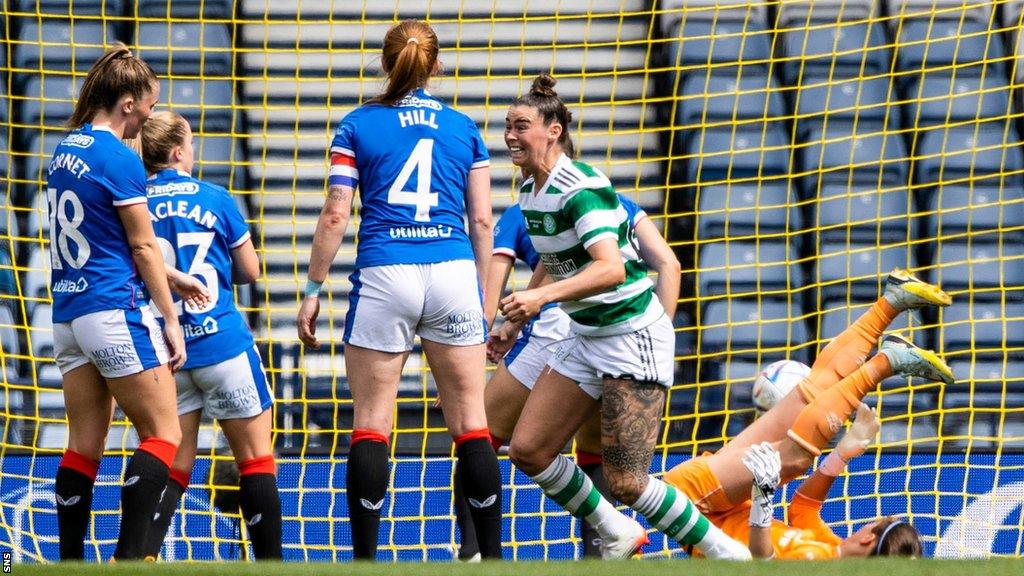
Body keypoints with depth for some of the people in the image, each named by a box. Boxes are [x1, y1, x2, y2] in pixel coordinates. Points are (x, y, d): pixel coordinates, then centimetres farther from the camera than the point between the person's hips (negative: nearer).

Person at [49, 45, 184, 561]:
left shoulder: (65, 151, 12)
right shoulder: (121, 160, -12)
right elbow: (143, 247, -8)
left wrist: (167, 274, 25)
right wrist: (171, 319, -1)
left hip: (67, 313, 8)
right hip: (116, 311, -8)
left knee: (84, 445, 9)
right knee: (163, 435, -3)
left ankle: (70, 561, 6)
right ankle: (128, 557, -14)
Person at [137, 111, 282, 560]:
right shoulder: (216, 200, -3)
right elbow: (250, 271, 5)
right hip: (222, 341, -3)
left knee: (174, 466, 8)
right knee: (256, 456, 5)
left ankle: (138, 557, -9)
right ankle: (270, 562, 4)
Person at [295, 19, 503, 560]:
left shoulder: (357, 125, 7)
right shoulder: (463, 128, 12)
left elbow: (335, 215, 1)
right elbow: (482, 220, 10)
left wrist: (313, 288, 6)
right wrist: (482, 293, 18)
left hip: (383, 275, -2)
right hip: (453, 272, 2)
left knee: (371, 427, 2)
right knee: (471, 423, 4)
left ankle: (365, 559, -1)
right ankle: (491, 556, 4)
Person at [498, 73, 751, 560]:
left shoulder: (580, 188, -21)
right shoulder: (530, 191, 7)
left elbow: (611, 268, -34)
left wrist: (542, 296, -44)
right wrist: (517, 317, 24)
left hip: (633, 335, -9)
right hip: (585, 337, 9)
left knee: (624, 483, -12)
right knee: (527, 450, 2)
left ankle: (726, 553, 4)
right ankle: (617, 535, 20)